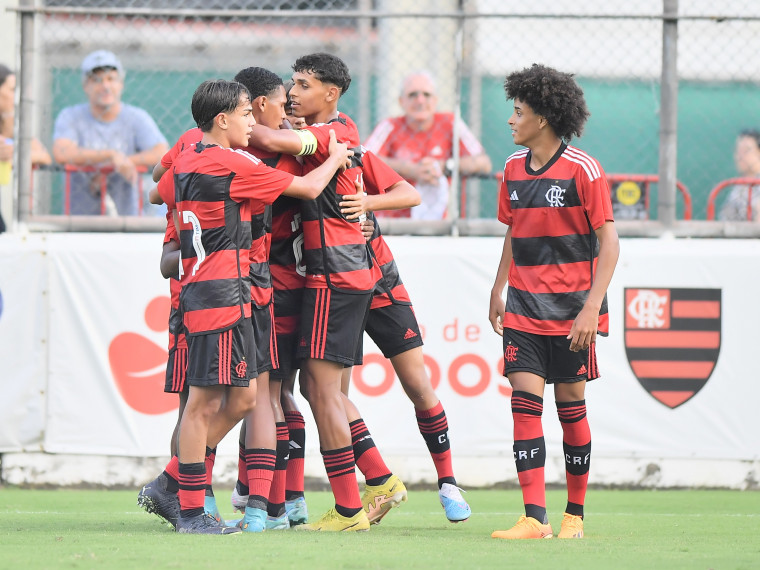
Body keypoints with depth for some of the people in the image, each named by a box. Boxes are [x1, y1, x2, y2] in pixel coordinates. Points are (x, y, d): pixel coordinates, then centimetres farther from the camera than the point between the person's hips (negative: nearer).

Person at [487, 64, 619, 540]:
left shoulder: (582, 169, -10)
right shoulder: (514, 168, 8)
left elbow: (608, 241, -10)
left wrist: (591, 308, -17)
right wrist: (498, 291, 19)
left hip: (571, 310, -4)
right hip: (524, 308, 5)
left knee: (571, 408, 4)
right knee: (525, 405, -7)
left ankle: (575, 513, 18)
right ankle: (534, 518, -12)